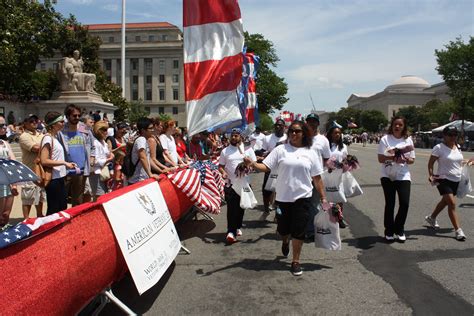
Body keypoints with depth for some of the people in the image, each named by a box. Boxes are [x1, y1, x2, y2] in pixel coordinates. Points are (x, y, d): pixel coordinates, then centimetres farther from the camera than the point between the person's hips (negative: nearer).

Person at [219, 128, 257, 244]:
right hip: (231, 183, -1)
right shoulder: (225, 151, 5)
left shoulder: (248, 149, 3)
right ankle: (231, 231, -11)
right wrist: (223, 172, -14)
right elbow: (221, 165, 7)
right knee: (231, 207, -10)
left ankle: (238, 227, 28)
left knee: (241, 207, 11)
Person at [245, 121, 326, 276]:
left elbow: (317, 178, 6)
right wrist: (253, 164, -26)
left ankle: (295, 262, 18)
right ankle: (285, 241, 48)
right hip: (283, 197, 0)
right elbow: (266, 166, -7)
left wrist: (323, 198, 4)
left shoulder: (310, 153, 3)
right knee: (283, 229, 12)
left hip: (302, 198, 0)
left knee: (298, 231, 1)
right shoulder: (281, 150, -1)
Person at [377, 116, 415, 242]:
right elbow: (380, 158, -7)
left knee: (405, 203, -4)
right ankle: (389, 231, 19)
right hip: (388, 176, -2)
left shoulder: (408, 140, 7)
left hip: (403, 176, 2)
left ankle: (399, 230, 18)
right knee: (390, 204, 3)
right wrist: (394, 158, -21)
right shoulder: (385, 139, -2)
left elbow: (412, 160, 8)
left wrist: (406, 159, -14)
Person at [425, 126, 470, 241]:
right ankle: (458, 230, -11)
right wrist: (431, 175, -22)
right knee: (452, 203, -14)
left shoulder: (458, 147, 9)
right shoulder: (439, 148, -11)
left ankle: (431, 218, 41)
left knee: (445, 201, 20)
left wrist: (462, 174, 12)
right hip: (444, 180, -7)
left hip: (456, 180, 7)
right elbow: (430, 163, -9)